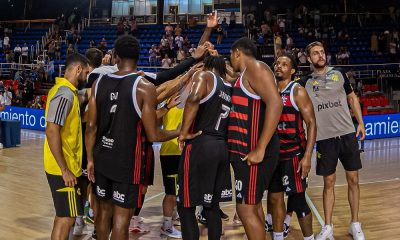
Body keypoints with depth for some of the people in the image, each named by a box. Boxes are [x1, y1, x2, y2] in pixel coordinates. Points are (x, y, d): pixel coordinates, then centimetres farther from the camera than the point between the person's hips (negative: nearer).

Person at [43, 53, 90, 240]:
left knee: (64, 215, 17)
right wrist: (65, 170, -24)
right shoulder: (65, 94, -19)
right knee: (66, 217, -4)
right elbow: (52, 131, -25)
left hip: (67, 166, 10)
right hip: (63, 169, -10)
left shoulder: (67, 91, 12)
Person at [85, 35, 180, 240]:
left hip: (102, 158, 5)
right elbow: (153, 136, -12)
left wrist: (90, 159, 12)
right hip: (128, 161, -5)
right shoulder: (144, 87, -13)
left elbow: (91, 126, 2)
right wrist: (179, 132, 5)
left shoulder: (99, 83, 1)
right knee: (121, 216, 2)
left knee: (104, 210, 18)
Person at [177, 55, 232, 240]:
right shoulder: (231, 89, 18)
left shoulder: (204, 76, -2)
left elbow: (194, 98, -23)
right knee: (212, 206, 17)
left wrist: (184, 132, -18)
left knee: (185, 207, -1)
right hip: (223, 147, 7)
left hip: (200, 145, -7)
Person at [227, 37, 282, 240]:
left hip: (254, 152, -11)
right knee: (253, 204, 19)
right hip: (247, 150, 11)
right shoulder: (246, 75, 19)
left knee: (245, 208, -10)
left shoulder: (255, 68, -12)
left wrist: (260, 149, -28)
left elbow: (275, 103, -25)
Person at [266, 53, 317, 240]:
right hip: (274, 152, 6)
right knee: (275, 197, 9)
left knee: (298, 199, -4)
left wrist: (307, 156, -21)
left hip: (294, 153, -6)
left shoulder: (298, 92, -9)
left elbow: (311, 124, -13)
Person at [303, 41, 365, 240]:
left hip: (347, 134, 1)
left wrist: (360, 122, 7)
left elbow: (352, 98, 13)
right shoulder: (307, 83, 2)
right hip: (325, 138, -1)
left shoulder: (339, 74, 5)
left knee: (353, 179, 4)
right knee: (328, 182, 4)